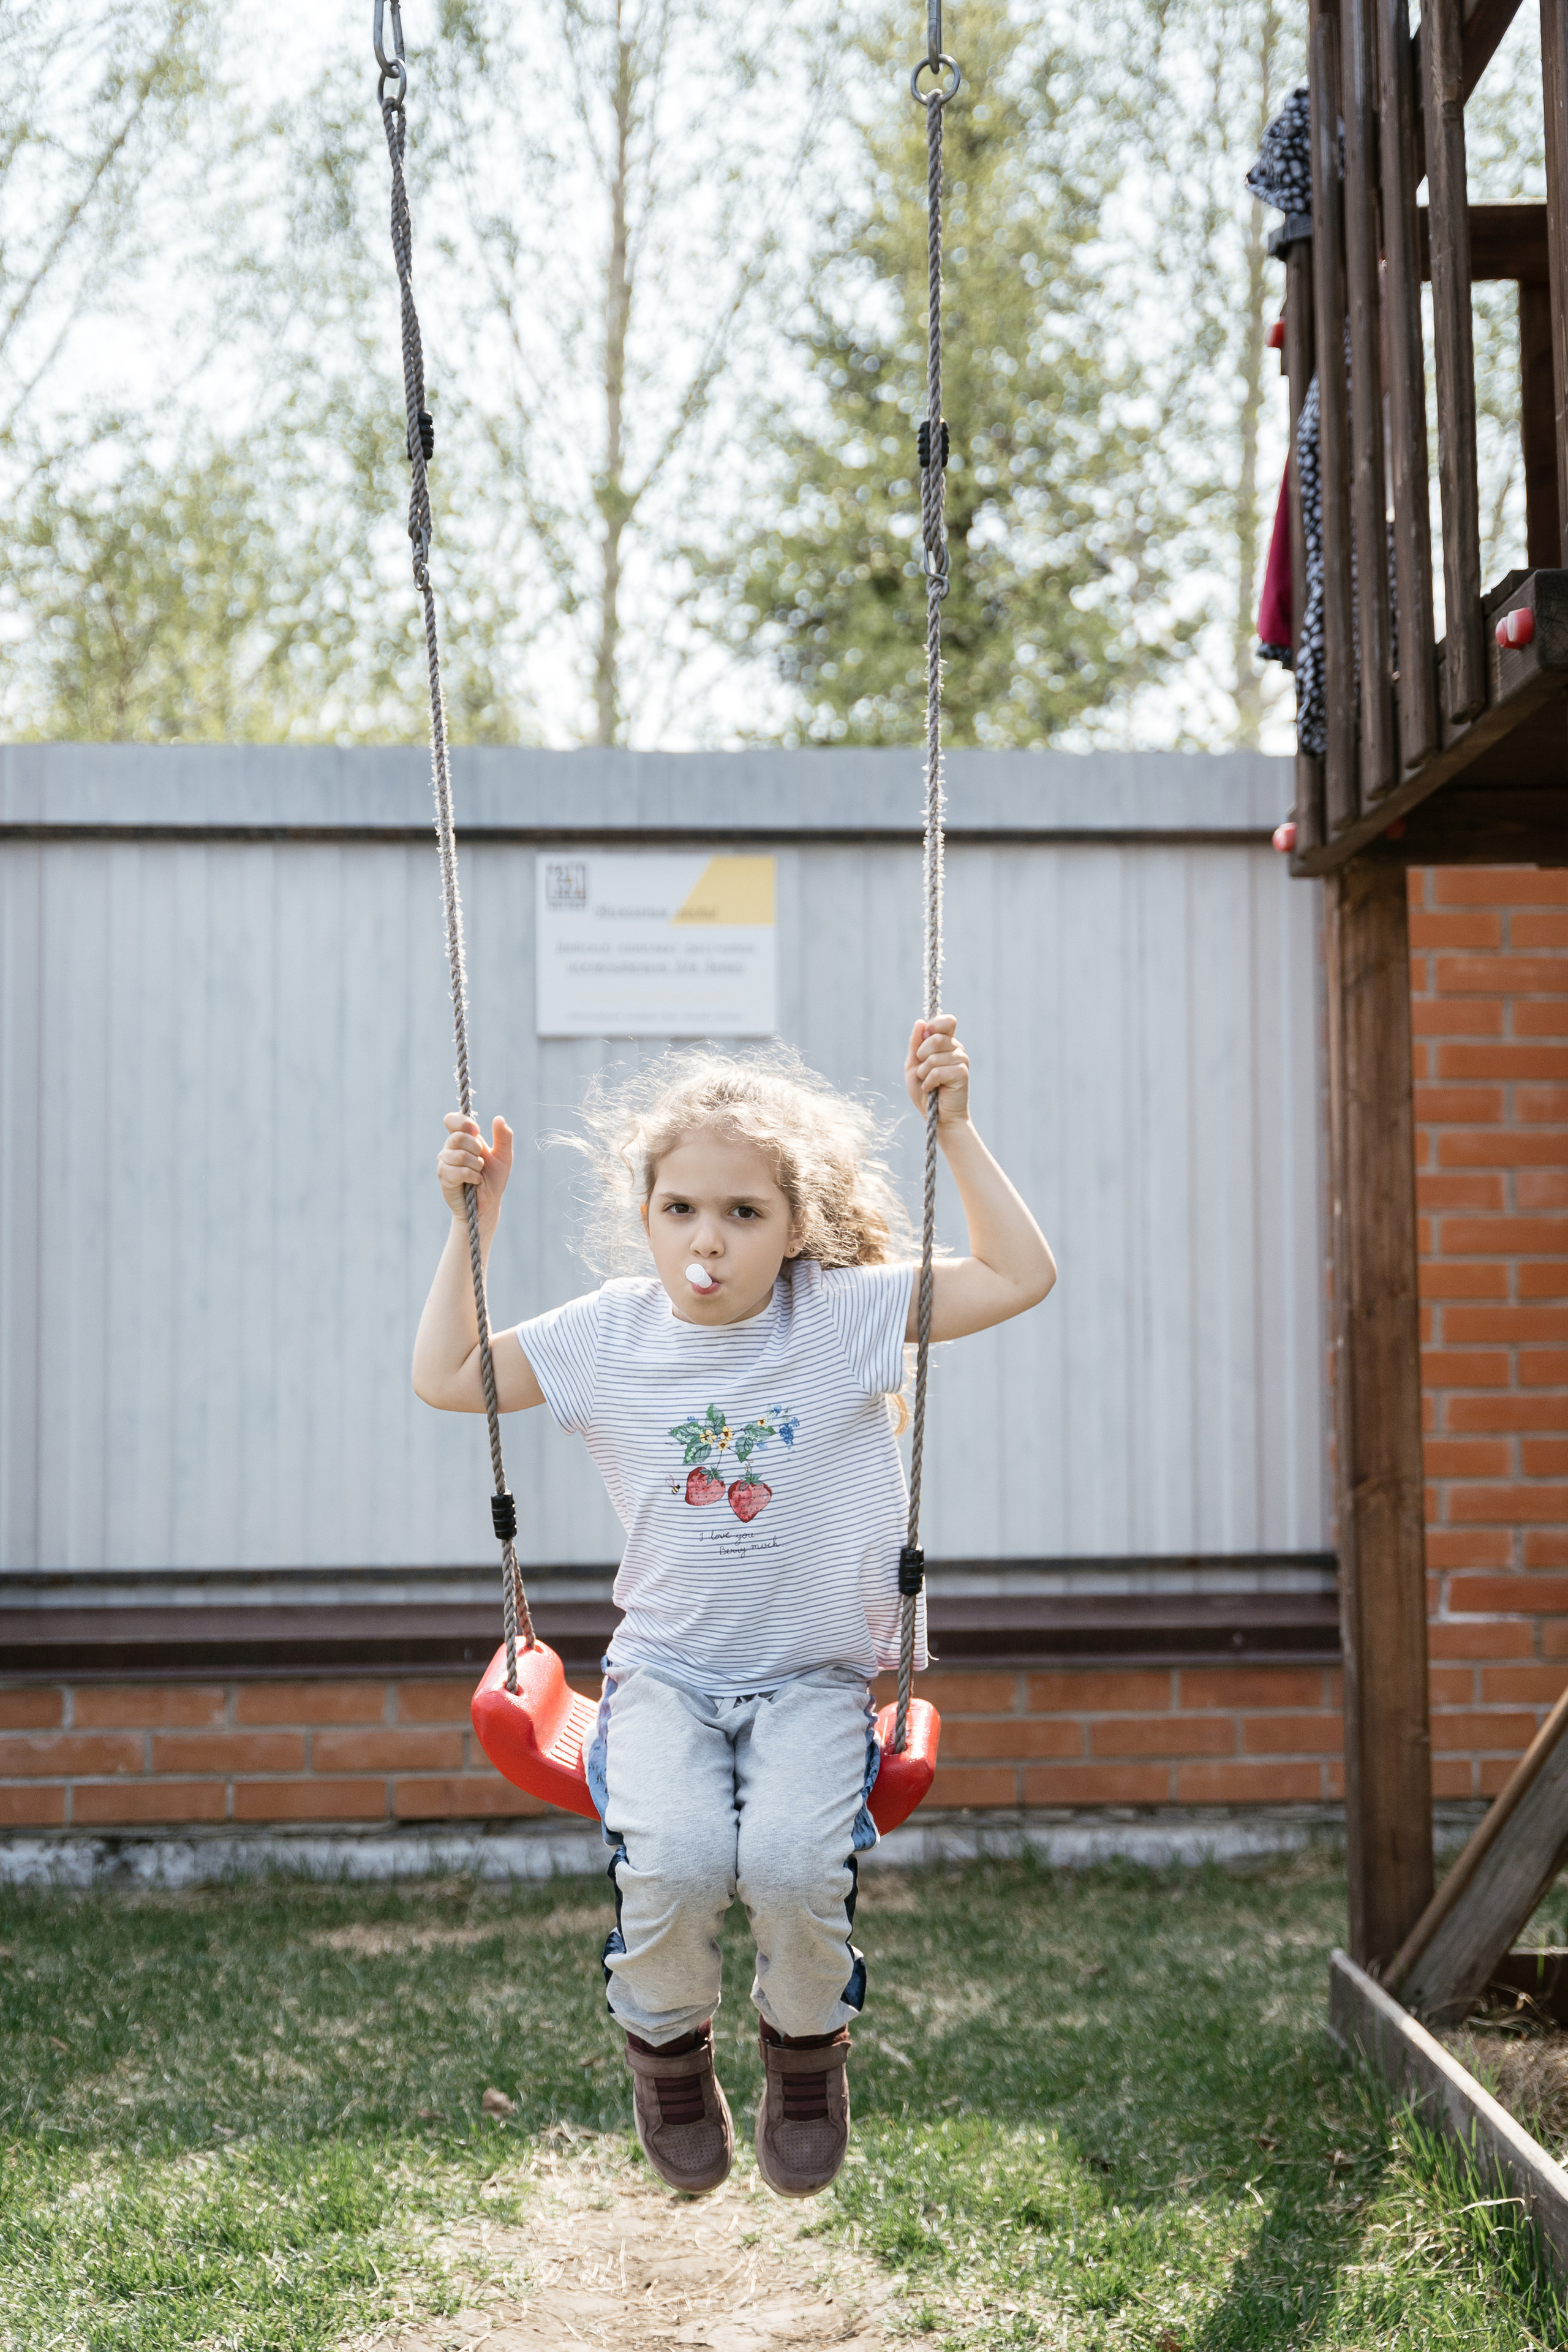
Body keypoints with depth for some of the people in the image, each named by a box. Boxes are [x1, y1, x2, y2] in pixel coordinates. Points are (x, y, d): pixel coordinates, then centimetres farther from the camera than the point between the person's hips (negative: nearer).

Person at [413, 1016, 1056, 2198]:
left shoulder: (844, 1314, -6)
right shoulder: (608, 1336, 0)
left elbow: (1022, 1276, -9)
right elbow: (447, 1376, 7)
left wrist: (954, 1129, -13)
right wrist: (471, 1220, 3)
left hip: (815, 1672, -1)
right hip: (667, 1670, 1)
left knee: (795, 1861, -28)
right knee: (674, 1860, -28)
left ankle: (808, 2047, 7)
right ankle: (666, 2045, 7)